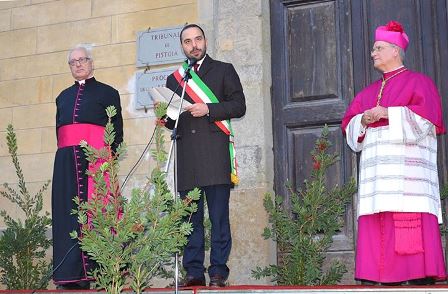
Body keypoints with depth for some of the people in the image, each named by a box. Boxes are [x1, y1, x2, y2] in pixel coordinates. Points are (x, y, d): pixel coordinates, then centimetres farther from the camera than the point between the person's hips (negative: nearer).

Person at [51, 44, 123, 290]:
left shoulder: (107, 93, 12)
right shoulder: (63, 97, 25)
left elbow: (117, 130, 6)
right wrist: (65, 155, 10)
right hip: (66, 160, 4)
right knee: (68, 213, -2)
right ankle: (72, 274, -1)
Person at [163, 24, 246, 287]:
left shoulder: (223, 70, 14)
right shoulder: (174, 79, 25)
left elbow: (239, 105, 3)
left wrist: (208, 109, -9)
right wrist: (166, 116, 4)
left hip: (215, 153, -3)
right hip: (186, 155, 4)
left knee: (219, 216, -7)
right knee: (190, 217, 2)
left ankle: (218, 272, -4)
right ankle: (194, 272, 5)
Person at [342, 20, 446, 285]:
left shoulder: (419, 82, 8)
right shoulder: (369, 93, 25)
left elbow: (425, 118, -7)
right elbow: (350, 129, 20)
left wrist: (387, 114, -9)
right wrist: (363, 121, -2)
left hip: (407, 169, -5)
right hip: (377, 171, 6)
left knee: (411, 226, -14)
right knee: (377, 231, -4)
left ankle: (419, 276, -14)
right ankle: (386, 279, -4)